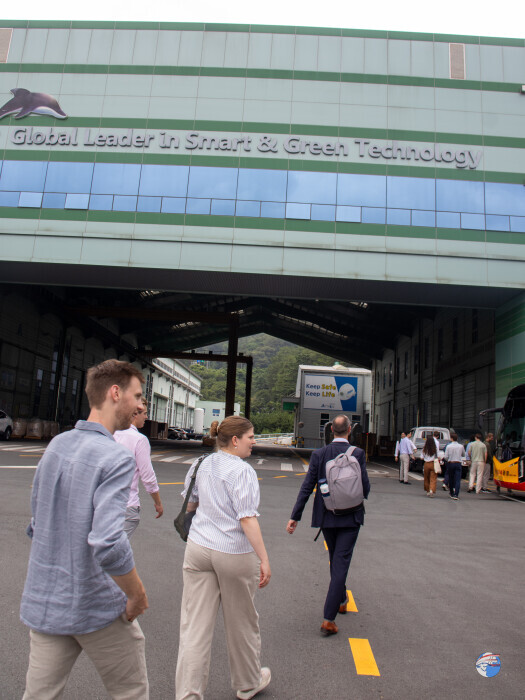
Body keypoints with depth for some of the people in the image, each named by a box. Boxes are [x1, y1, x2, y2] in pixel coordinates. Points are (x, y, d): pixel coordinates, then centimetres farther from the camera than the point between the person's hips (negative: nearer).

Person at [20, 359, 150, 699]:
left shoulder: (56, 445, 2)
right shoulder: (117, 458, -23)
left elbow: (37, 525, 11)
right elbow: (108, 543, -32)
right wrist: (138, 596, -16)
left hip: (43, 603, 6)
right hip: (97, 608, -6)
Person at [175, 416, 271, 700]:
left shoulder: (202, 464, 4)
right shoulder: (242, 471, -16)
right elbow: (247, 518, -22)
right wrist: (264, 560, -20)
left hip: (198, 548, 5)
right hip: (234, 553, -5)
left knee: (195, 625, 8)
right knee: (242, 622, 17)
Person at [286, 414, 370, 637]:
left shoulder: (318, 454, -5)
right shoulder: (358, 453, -11)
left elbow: (307, 487, -8)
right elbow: (365, 488, -11)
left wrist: (295, 516, -5)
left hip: (326, 516, 3)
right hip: (350, 517, -3)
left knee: (335, 559, 22)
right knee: (341, 562, 0)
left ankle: (341, 600, 42)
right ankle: (329, 619, -3)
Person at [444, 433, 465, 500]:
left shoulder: (448, 446, -5)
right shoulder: (461, 446, -2)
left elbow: (446, 457, -6)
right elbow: (463, 455, 15)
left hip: (450, 463, 0)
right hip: (458, 464, 0)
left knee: (451, 479, 14)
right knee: (457, 480, -4)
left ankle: (452, 493, 26)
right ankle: (456, 495, -15)